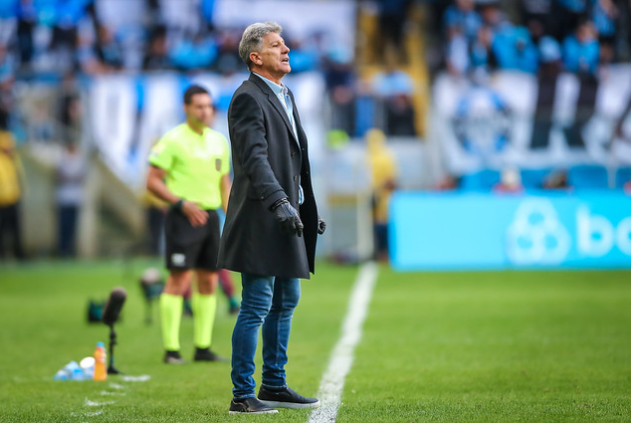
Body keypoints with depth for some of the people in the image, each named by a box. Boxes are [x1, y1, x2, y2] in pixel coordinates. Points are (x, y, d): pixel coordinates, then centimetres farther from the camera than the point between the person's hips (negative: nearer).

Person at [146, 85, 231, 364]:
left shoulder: (219, 141, 14)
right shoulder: (173, 140, -6)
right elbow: (152, 181, -8)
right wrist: (182, 203, -18)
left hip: (210, 216, 7)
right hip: (184, 217, -7)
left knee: (209, 281, 7)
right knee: (179, 279, -9)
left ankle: (203, 347, 13)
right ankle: (171, 349, -6)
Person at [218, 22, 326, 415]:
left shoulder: (285, 95, 17)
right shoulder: (248, 98, -13)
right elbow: (255, 159, -24)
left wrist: (309, 210, 24)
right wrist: (279, 202, -35)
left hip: (288, 215, 10)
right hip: (262, 217, -10)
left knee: (286, 301, 15)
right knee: (257, 307, -7)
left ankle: (274, 386, 25)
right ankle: (243, 395, -3)